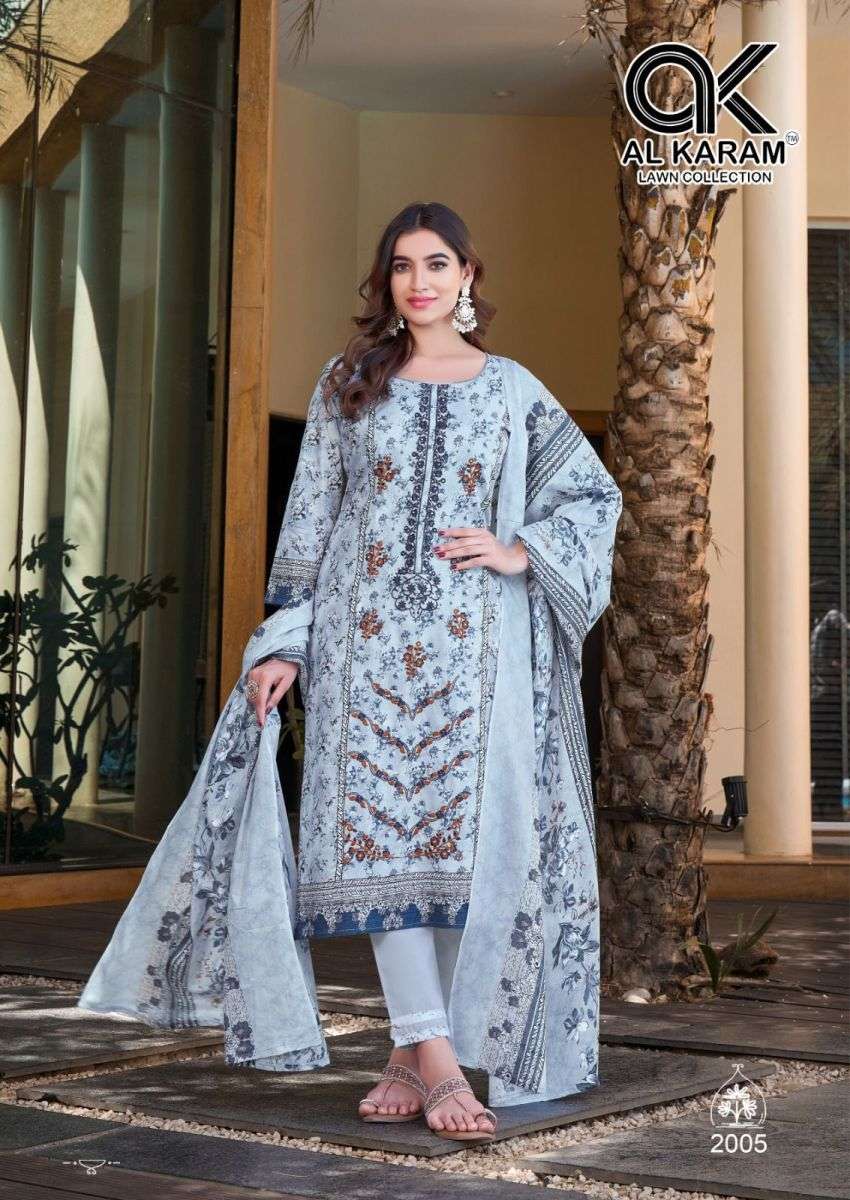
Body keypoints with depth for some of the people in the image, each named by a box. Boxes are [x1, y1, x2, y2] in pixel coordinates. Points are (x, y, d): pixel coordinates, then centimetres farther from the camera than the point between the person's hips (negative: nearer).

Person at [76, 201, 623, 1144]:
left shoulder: (512, 390, 10)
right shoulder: (349, 383, 11)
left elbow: (594, 495, 13)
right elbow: (310, 519, 9)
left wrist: (522, 553, -4)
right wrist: (283, 641, 2)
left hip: (475, 643, 0)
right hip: (369, 638, 0)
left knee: (467, 839, -5)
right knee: (379, 833, -10)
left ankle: (418, 1049, 4)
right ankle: (436, 1059, -11)